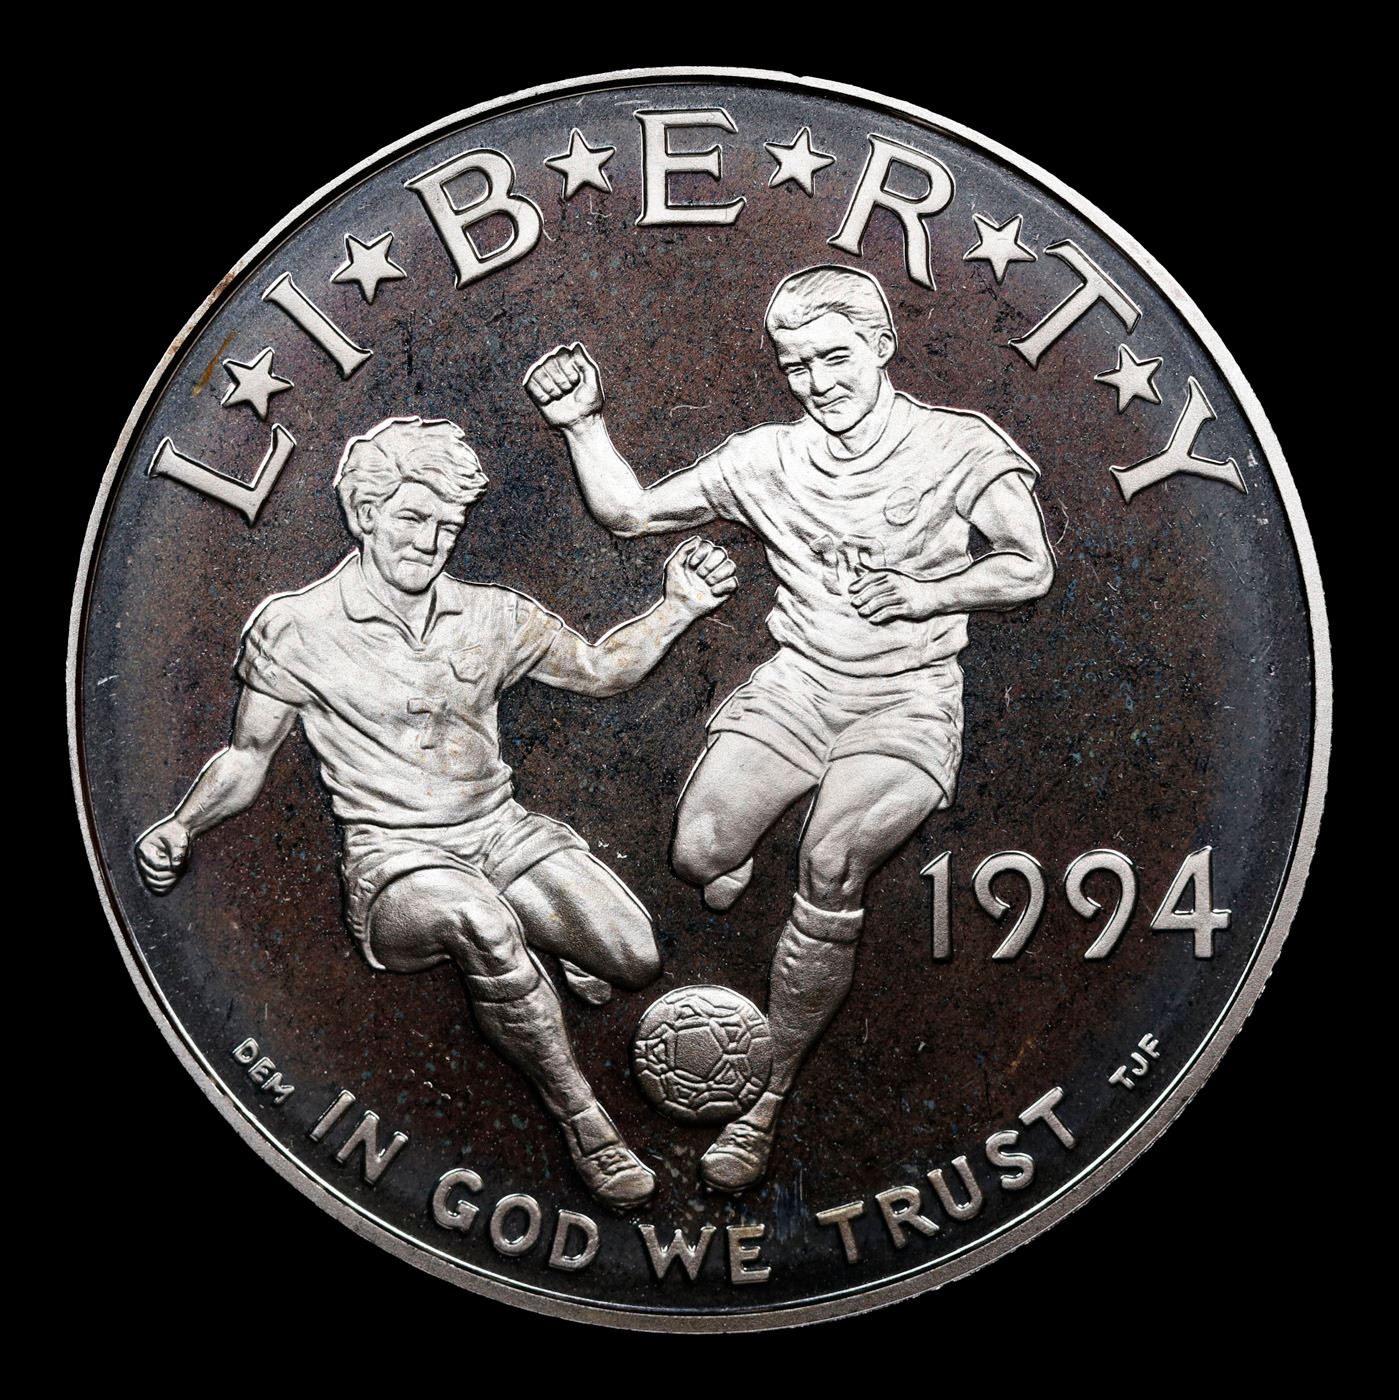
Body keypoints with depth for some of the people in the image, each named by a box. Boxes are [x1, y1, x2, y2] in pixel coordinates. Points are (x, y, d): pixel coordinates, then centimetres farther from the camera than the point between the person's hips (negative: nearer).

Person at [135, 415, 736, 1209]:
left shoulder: (493, 616, 8)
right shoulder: (295, 626, -1)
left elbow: (602, 669, 19)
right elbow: (248, 757, 7)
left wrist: (680, 608, 4)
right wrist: (182, 826, -11)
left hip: (504, 832, 4)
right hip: (397, 861, -3)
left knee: (636, 958, -21)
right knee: (478, 917, -39)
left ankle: (546, 936, 16)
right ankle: (584, 1123, -20)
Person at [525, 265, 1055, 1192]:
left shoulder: (961, 448, -1)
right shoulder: (769, 459, 6)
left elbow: (1032, 569, 2)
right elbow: (628, 513, 9)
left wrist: (923, 595, -13)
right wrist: (583, 422, -5)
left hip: (908, 697, -3)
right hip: (800, 681, 3)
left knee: (831, 865, -26)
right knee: (697, 855, -18)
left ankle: (767, 1100, -12)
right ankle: (742, 853, 22)